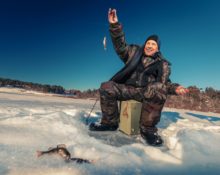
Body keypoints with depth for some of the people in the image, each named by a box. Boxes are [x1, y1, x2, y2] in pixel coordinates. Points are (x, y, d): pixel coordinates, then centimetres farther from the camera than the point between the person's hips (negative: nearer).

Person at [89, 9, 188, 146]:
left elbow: (165, 83, 9)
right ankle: (110, 122, -6)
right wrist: (115, 25, -6)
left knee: (157, 89, -37)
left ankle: (148, 129, -23)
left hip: (147, 91, -1)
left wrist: (175, 88, -14)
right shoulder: (135, 52, 16)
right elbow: (120, 46, 5)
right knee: (106, 87, -23)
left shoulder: (163, 64, 12)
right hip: (128, 88, 2)